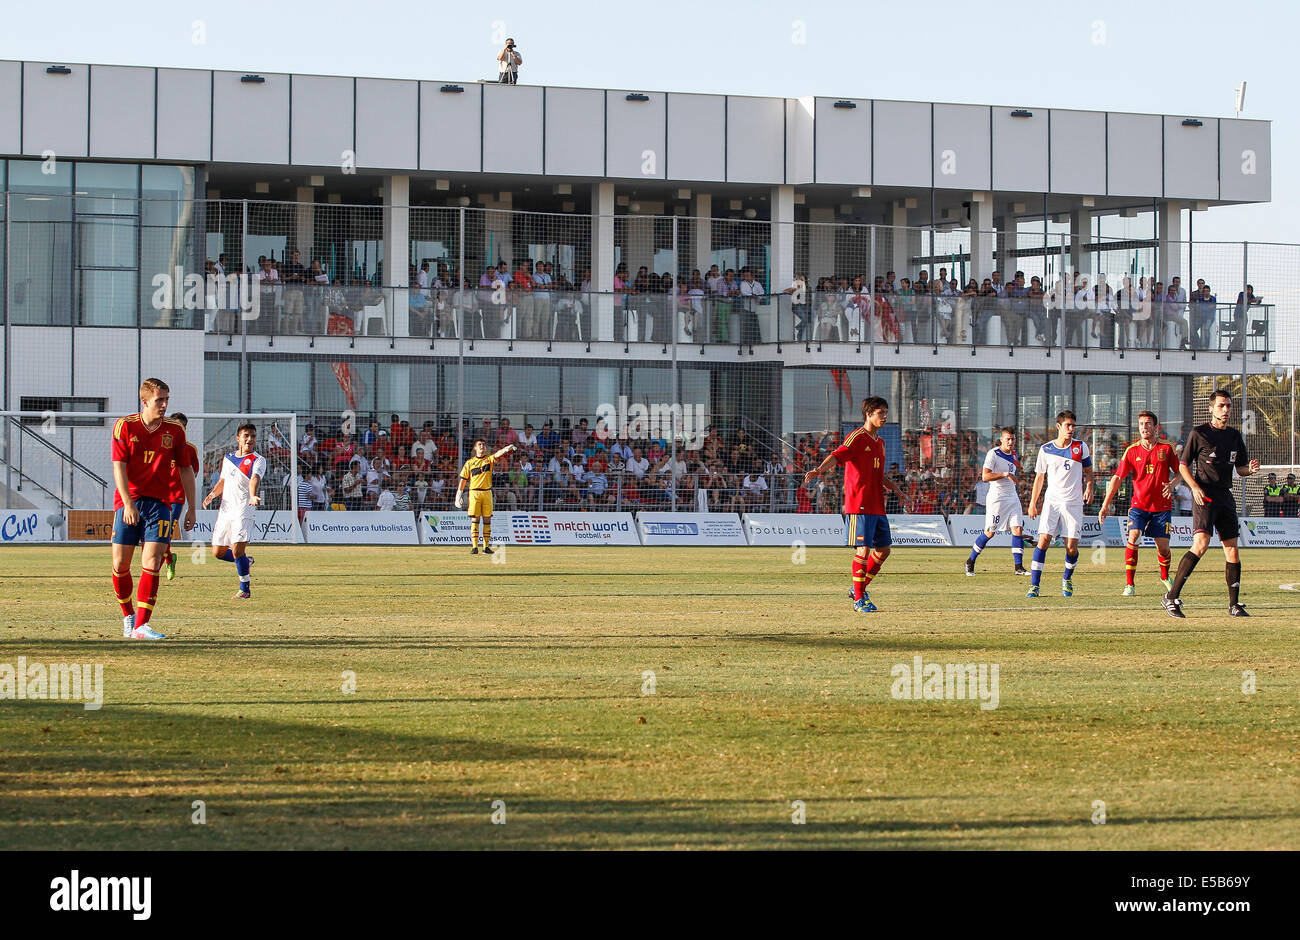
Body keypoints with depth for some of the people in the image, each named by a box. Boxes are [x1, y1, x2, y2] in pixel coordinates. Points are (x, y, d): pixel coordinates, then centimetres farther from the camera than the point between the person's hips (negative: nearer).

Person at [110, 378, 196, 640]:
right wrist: (128, 503, -16)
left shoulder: (175, 430, 4)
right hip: (128, 501, 0)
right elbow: (119, 467, -6)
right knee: (121, 564, 1)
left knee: (152, 562, -12)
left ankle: (140, 626, -13)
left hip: (159, 502, 0)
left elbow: (186, 470, 12)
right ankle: (128, 615, 25)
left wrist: (191, 508, 10)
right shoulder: (125, 426, -2)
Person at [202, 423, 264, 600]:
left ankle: (245, 588, -1)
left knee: (237, 549, -16)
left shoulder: (258, 460, -1)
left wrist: (253, 496, -39)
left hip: (243, 510, -6)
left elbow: (254, 479, -20)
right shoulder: (228, 458, 17)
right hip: (225, 510, 6)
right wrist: (212, 494, 8)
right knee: (218, 553, 8)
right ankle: (246, 562, 34)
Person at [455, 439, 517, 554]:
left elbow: (498, 454, -14)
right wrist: (459, 495, 5)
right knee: (475, 519, -6)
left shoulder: (489, 459, 7)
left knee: (487, 520, 3)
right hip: (474, 493, -2)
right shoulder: (470, 462, 6)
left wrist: (508, 448, -35)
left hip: (487, 493, 2)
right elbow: (463, 479, 9)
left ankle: (486, 546, 8)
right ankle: (474, 546, -7)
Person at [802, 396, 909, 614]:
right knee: (863, 549, -9)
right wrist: (819, 469, -42)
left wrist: (896, 489, 40)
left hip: (877, 506, 9)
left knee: (883, 549, 11)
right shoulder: (858, 437, -8)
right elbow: (837, 455, -24)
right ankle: (859, 599, -3)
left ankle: (861, 588, 26)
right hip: (860, 505, -9)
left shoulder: (880, 442, 18)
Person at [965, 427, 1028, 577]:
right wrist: (1005, 474, -24)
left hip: (1012, 497, 7)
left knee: (1018, 529, -4)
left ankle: (1019, 566, -3)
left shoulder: (1013, 455, 13)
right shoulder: (993, 454, -11)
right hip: (997, 497, -7)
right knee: (990, 532, -3)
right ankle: (970, 562, 12)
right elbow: (985, 477, -21)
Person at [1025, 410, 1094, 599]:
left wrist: (1089, 487, -5)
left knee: (1072, 548, -3)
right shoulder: (1046, 449, 3)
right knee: (1043, 540, -14)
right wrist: (1033, 503, 8)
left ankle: (1067, 579, 26)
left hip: (1074, 503, 0)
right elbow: (1039, 477, 11)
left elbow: (1088, 471, 15)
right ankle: (1034, 585, -11)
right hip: (1052, 500, 0)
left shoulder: (1081, 447, 3)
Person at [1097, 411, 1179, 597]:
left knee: (1163, 546, 3)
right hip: (1139, 504, 0)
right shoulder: (1132, 451, 0)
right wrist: (1105, 504, -5)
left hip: (1162, 506, 0)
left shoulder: (1167, 449, 1)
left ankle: (1165, 577, 35)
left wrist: (1172, 483, -14)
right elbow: (1118, 477, 0)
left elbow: (1179, 472, 10)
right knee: (1133, 538, -20)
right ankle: (1129, 585, -15)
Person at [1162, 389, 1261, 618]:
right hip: (1205, 495, -6)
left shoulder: (1235, 436, 15)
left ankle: (1234, 604, 12)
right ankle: (1172, 598, -19)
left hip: (1226, 496, 6)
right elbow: (1183, 465, 2)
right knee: (1201, 543, -21)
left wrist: (1250, 469, -2)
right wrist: (1195, 487, -14)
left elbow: (1240, 468, 21)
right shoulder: (1199, 433, -1)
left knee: (1232, 548, 4)